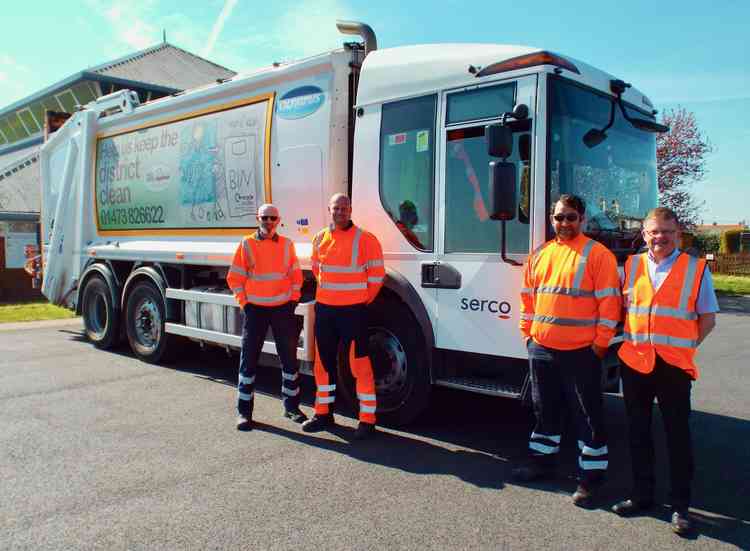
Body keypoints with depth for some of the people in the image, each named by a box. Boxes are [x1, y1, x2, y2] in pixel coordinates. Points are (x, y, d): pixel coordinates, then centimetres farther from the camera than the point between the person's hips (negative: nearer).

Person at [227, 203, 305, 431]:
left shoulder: (287, 244, 6)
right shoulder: (247, 244, -2)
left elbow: (296, 276, 12)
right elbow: (234, 278, 0)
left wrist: (294, 300, 4)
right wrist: (244, 302, -4)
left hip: (283, 308, 3)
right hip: (255, 309, -2)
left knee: (289, 357, 8)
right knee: (249, 358, 0)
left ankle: (291, 406, 22)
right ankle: (244, 411, 9)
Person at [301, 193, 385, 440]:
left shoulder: (365, 239, -8)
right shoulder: (320, 239, 7)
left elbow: (376, 274, -4)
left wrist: (362, 301, 2)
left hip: (353, 310, -6)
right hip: (324, 308, 6)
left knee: (359, 364, -3)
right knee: (323, 362, 13)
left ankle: (367, 420, 6)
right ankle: (324, 413, 27)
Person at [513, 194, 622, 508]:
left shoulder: (597, 254, -7)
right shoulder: (540, 254, 11)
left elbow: (609, 303, -9)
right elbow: (528, 296, 17)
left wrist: (600, 344, -11)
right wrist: (527, 332, 11)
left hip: (581, 352, -6)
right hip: (542, 349, 6)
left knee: (588, 416, 5)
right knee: (545, 410, 18)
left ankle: (591, 476, 16)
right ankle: (542, 461, 34)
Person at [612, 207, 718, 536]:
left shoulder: (696, 269, 0)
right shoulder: (631, 266, 8)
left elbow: (707, 318, 4)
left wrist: (685, 347, -4)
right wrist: (630, 340, 5)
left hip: (675, 365, -3)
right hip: (635, 361, 3)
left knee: (678, 435, 4)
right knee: (638, 432, 12)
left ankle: (680, 506, 16)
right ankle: (642, 495, 27)